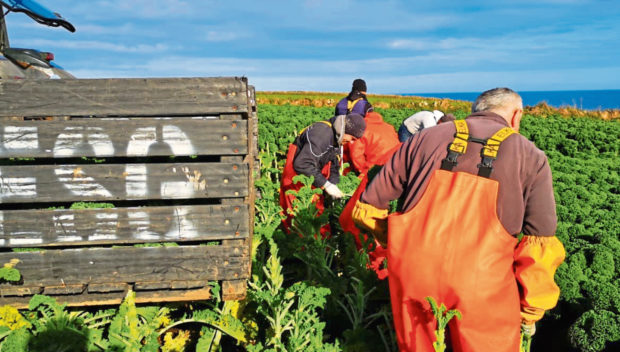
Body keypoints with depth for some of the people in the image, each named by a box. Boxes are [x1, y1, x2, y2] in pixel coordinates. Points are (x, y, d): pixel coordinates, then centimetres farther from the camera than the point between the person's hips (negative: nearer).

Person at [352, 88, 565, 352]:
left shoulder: (425, 138, 13)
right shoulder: (530, 156, 9)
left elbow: (368, 207, 13)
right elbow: (542, 247, 1)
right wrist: (530, 313, 11)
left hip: (412, 272, 3)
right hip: (481, 287, -2)